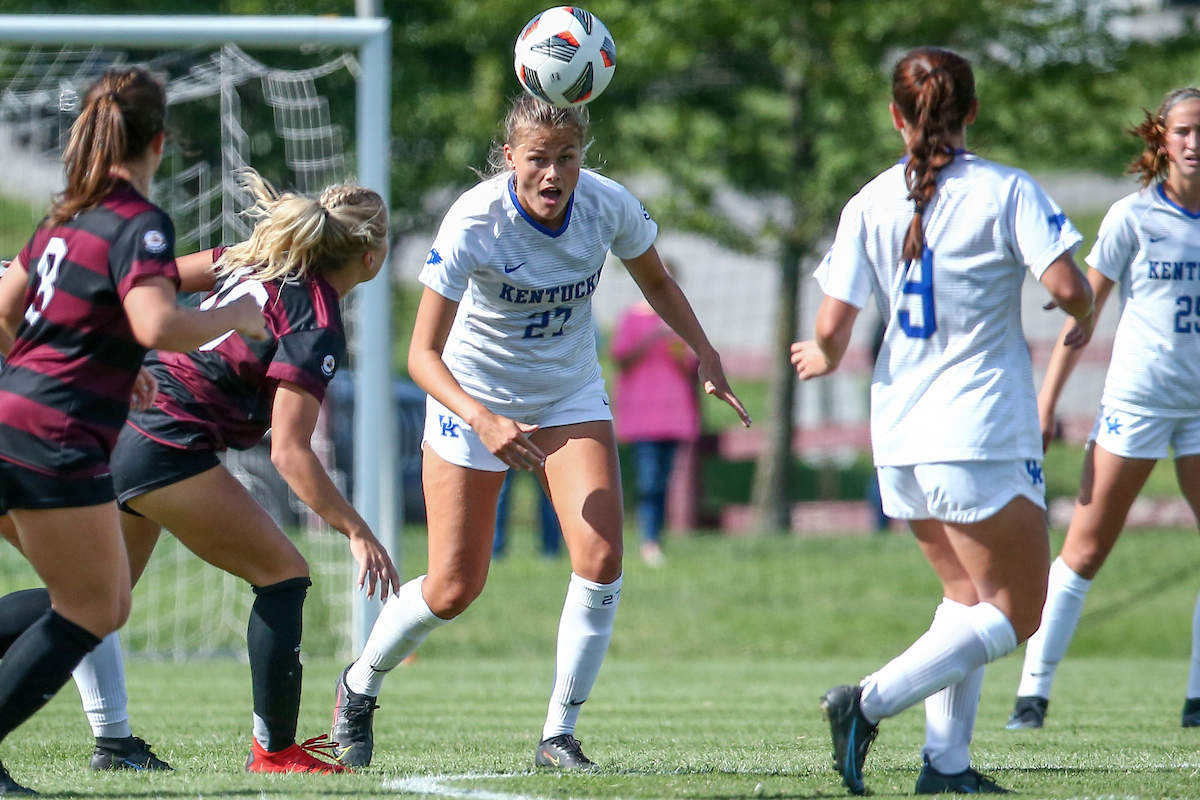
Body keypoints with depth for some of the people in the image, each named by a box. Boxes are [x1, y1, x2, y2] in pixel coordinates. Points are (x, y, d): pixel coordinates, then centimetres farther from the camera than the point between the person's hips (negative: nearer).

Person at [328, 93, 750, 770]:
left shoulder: (608, 205, -18)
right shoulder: (473, 222, -28)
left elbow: (657, 283, 5)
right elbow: (423, 353, -28)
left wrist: (706, 355, -7)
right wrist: (482, 421, -43)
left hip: (571, 396, 3)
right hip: (474, 401, -3)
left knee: (601, 559, -16)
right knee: (454, 588, -1)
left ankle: (560, 735, -3)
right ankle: (359, 687, 28)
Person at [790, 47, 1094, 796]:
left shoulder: (870, 203, 2)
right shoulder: (1007, 191, -7)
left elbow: (833, 327, -3)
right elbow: (1068, 286, -18)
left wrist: (824, 359, 19)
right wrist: (1083, 324, 5)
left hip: (901, 439, 5)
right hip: (983, 437, -5)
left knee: (968, 596, 21)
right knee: (1015, 614, 3)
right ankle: (870, 702, -15)